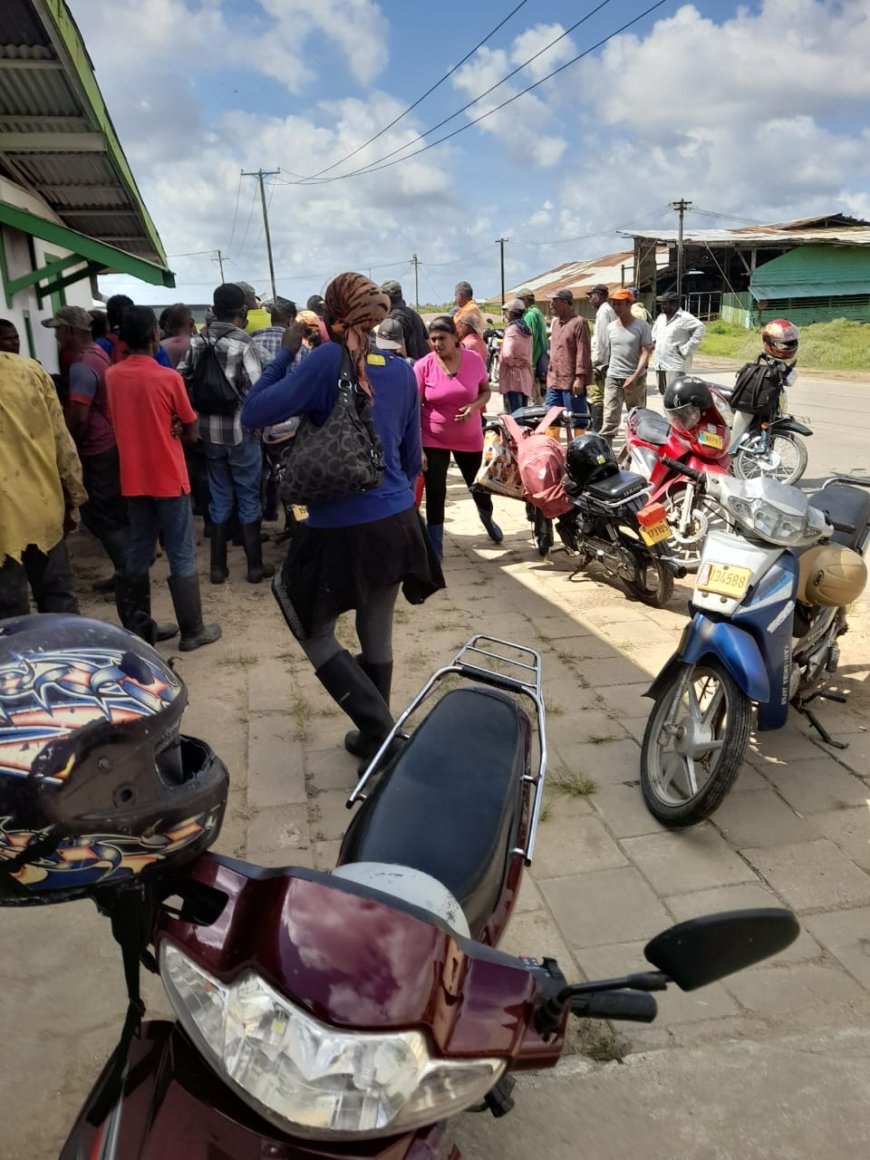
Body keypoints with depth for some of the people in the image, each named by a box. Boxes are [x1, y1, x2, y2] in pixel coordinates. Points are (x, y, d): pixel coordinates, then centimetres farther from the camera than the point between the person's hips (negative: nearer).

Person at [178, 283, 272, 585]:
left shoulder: (198, 341, 4)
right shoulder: (244, 344, -14)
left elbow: (181, 379, 5)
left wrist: (201, 405, 10)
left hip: (209, 431, 5)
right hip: (240, 431, -5)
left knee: (219, 497, 14)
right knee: (248, 497, 7)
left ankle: (218, 566, 19)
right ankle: (255, 566, 14)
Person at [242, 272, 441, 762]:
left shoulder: (328, 360, -12)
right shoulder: (403, 370, 5)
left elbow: (255, 413, -11)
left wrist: (286, 353, -2)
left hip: (341, 529, -6)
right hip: (396, 523, 6)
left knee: (313, 633, 12)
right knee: (378, 636, 18)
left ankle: (381, 730, 6)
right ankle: (374, 737, 32)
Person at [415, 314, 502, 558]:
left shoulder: (474, 360, -9)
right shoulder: (423, 366, -15)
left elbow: (486, 391, 4)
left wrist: (474, 407, -19)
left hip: (469, 438, 2)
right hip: (433, 440, -2)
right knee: (435, 493, -1)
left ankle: (487, 518, 51)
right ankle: (435, 548, 11)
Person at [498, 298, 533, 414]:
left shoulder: (512, 329, -14)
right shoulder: (526, 329, 13)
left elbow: (507, 353, -28)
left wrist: (512, 363, -11)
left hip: (513, 376, -9)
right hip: (526, 376, 9)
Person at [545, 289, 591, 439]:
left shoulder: (579, 322, -9)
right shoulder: (556, 322, 16)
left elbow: (583, 352, -15)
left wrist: (580, 377, -20)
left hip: (572, 382, -8)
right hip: (554, 381, 8)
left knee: (577, 421, 0)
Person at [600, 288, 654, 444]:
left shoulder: (642, 326, -6)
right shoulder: (610, 327, 7)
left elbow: (645, 353, -11)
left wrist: (635, 376, -22)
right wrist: (613, 369, 14)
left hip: (635, 379, -2)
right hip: (613, 379, 3)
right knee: (609, 419, -6)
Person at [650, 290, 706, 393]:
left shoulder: (684, 317, -10)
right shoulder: (661, 317, 15)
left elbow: (700, 327, -19)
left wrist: (687, 349, -19)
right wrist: (654, 342, 13)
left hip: (675, 366, -8)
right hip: (659, 365, 8)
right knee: (664, 393, 14)